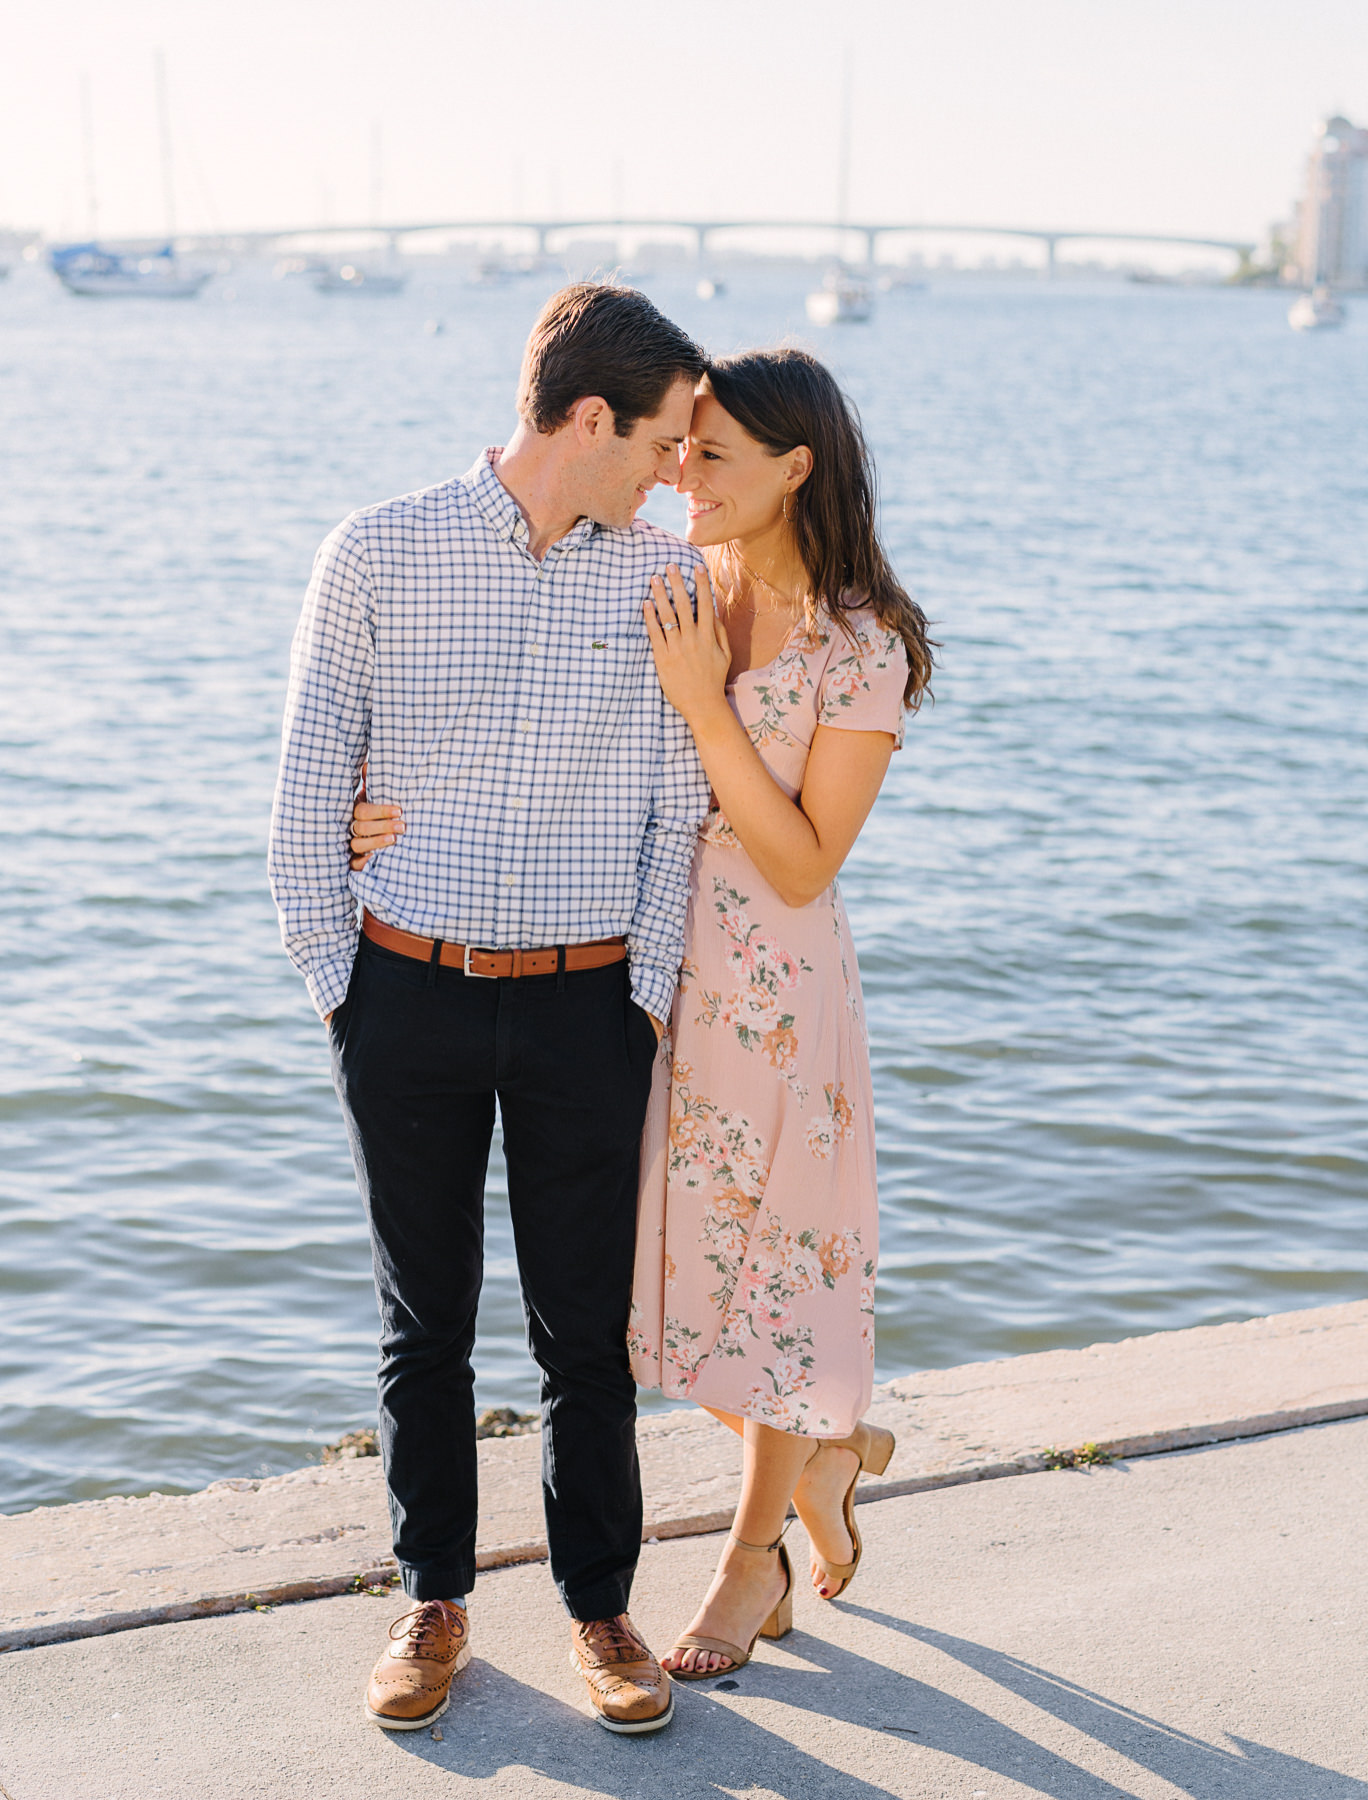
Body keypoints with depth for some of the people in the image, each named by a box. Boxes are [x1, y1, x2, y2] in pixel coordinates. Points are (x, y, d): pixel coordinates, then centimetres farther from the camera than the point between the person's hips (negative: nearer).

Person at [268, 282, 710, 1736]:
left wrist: (650, 999, 1)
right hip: (408, 998, 0)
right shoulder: (377, 556, -3)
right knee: (424, 1325, 11)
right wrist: (338, 987, 0)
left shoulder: (669, 579, 2)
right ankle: (433, 1603, 27)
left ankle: (599, 1609, 25)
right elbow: (307, 792, 2)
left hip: (584, 1006, 1)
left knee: (586, 1330, 7)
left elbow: (678, 812, 5)